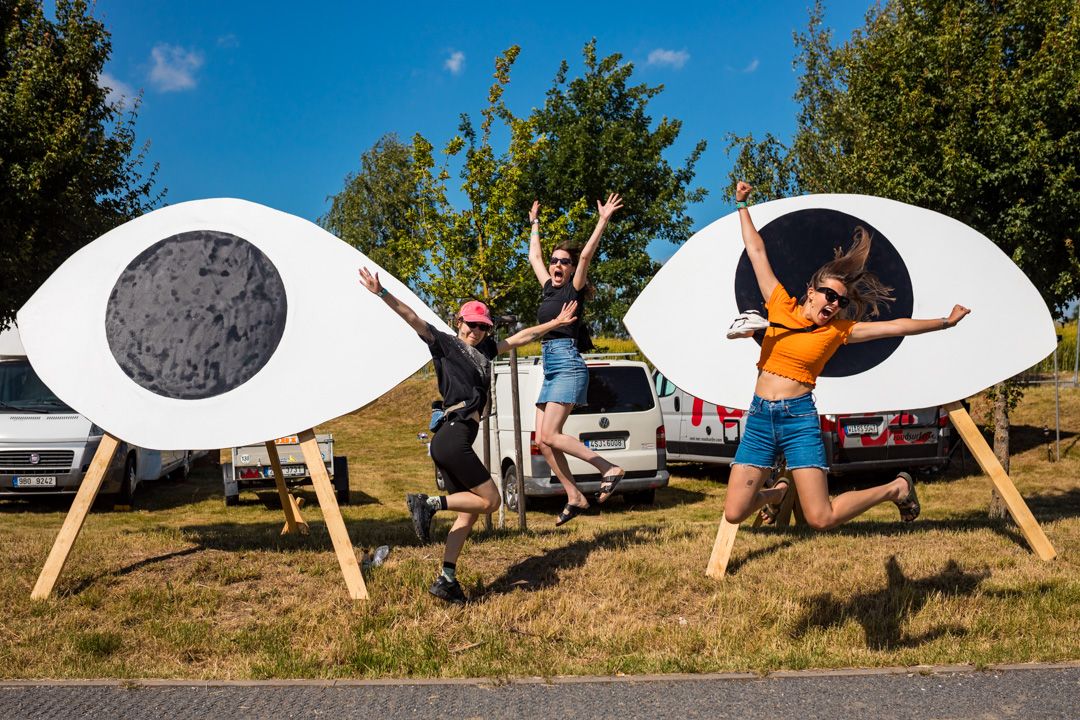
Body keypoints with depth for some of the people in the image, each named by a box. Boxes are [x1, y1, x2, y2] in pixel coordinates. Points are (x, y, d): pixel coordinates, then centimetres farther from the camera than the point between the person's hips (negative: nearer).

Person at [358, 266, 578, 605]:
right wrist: (382, 293, -18)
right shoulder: (446, 344, 3)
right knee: (490, 500, -8)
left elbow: (520, 337, 30)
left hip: (456, 440, 9)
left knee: (469, 512, 7)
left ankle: (446, 579, 7)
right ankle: (428, 503, -7)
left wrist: (555, 323, 34)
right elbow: (413, 318, -7)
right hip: (453, 435, -9)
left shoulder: (484, 350, 22)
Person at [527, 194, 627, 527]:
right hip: (551, 371, 8)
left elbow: (586, 255, -15)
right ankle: (575, 497, 7)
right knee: (543, 440, 1)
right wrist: (535, 223, 37)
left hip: (569, 367, -8)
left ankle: (610, 469, -11)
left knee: (549, 435, -17)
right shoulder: (549, 289, 17)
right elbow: (534, 256, 30)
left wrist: (603, 221, -19)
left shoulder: (574, 290, -1)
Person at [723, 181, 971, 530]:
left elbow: (895, 326, 10)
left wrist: (945, 321, 14)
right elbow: (756, 251, 12)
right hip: (759, 417, 2)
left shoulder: (840, 330, 4)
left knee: (822, 518, -10)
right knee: (734, 513, -4)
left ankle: (896, 488, 16)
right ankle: (777, 491, 30)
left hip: (799, 418, -2)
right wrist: (742, 205, 17)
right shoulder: (781, 306, 6)